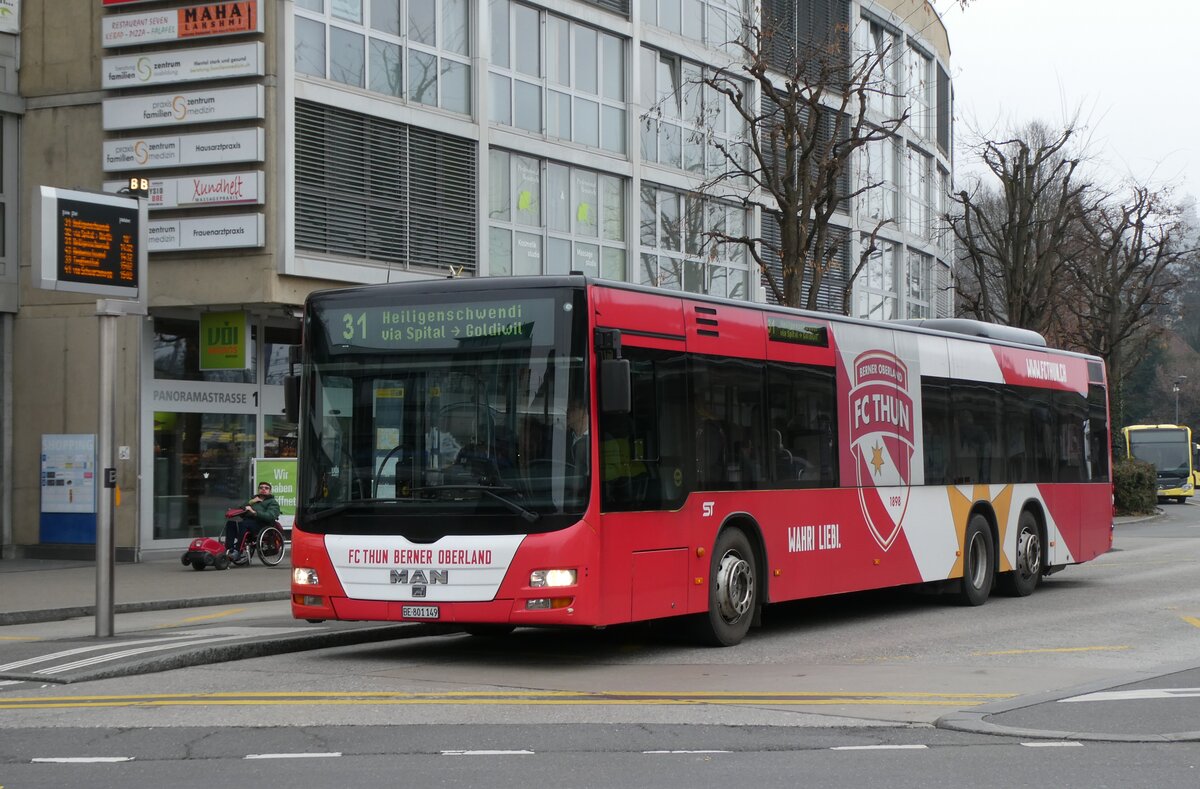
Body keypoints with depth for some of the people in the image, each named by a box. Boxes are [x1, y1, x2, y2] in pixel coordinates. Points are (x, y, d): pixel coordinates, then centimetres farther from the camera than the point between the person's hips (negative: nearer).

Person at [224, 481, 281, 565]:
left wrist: (254, 512, -15)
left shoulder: (272, 502, 18)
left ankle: (238, 552, -39)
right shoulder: (254, 499, 37)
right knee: (230, 522, -23)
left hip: (260, 523, -6)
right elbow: (240, 508, 22)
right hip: (247, 519, 6)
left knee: (242, 524, -35)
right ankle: (229, 549, -33)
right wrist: (250, 502, 8)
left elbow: (270, 516, -5)